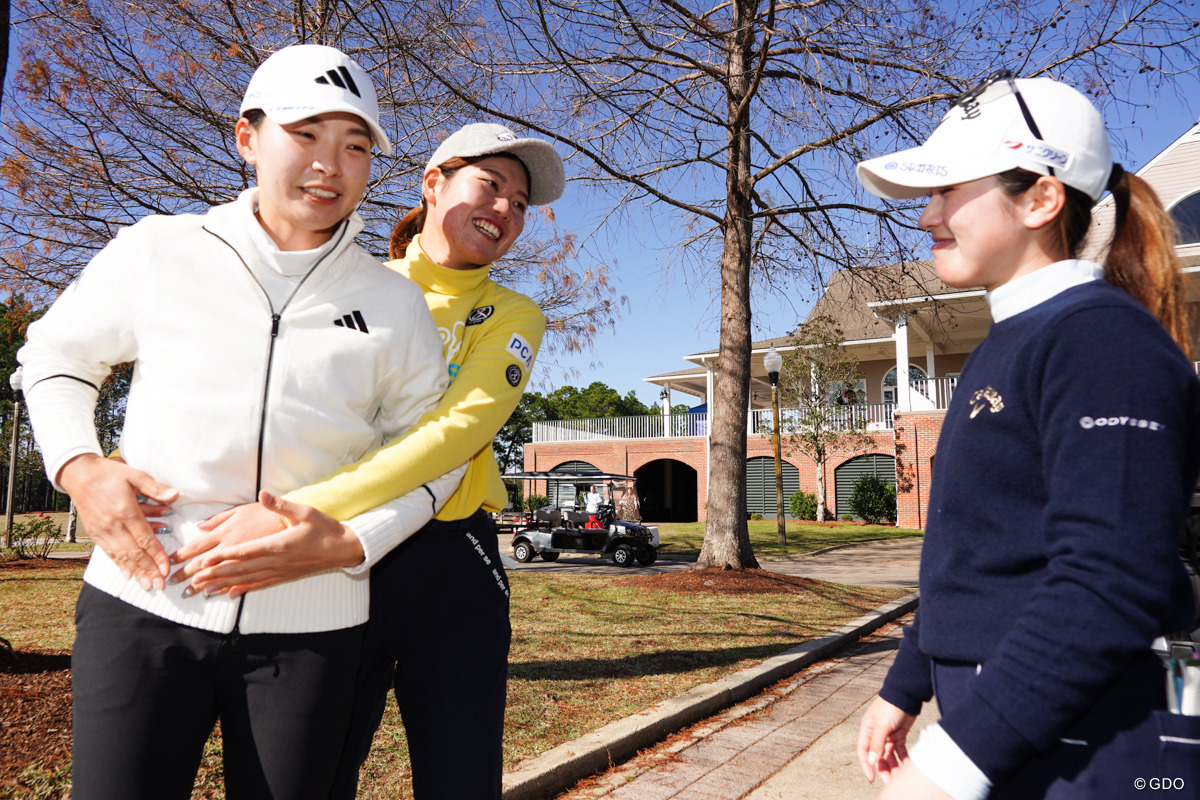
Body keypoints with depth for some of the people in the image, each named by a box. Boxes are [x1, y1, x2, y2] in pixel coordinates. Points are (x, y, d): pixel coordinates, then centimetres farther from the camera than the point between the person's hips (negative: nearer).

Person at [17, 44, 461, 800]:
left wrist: (353, 542, -10)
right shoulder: (155, 253, 1)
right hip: (143, 602, 0)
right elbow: (56, 356, 16)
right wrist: (79, 469, -2)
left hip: (310, 623, 1)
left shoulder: (395, 303, 1)